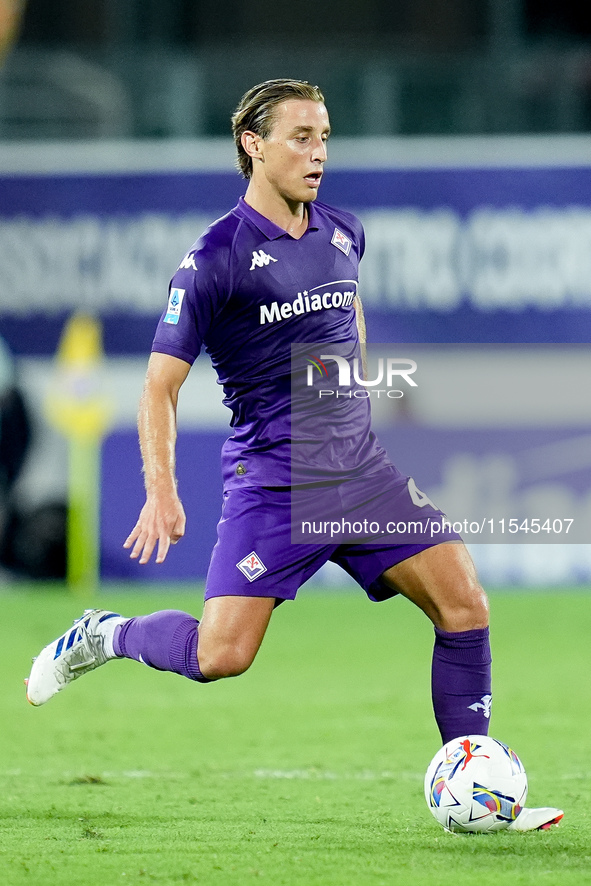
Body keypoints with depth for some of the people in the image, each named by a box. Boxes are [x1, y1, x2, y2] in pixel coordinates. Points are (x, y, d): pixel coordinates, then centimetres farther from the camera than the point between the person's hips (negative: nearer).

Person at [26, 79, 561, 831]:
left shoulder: (343, 234, 8)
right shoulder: (218, 257, -10)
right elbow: (160, 385, -10)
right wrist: (161, 491, -22)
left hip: (360, 466, 6)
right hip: (271, 481, -6)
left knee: (464, 603, -8)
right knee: (221, 656, -15)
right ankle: (103, 636, 16)